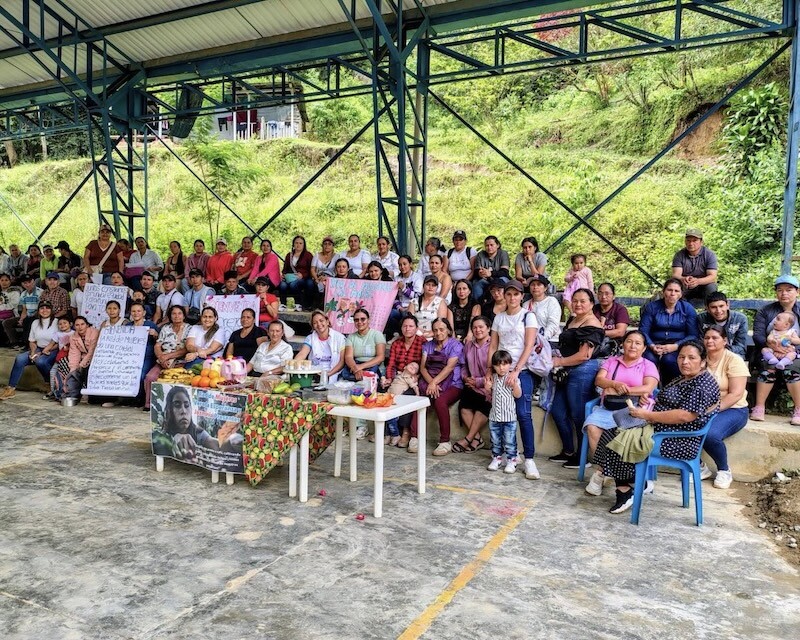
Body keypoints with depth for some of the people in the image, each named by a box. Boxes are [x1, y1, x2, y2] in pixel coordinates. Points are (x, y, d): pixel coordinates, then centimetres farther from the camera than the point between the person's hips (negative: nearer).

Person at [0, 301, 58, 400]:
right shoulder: (35, 323, 13)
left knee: (40, 361, -35)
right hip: (38, 349, 6)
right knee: (19, 359, -18)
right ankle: (11, 388, -14)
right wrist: (33, 352, -5)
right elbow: (31, 341, 14)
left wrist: (46, 350, -16)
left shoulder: (56, 322, -6)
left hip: (53, 351, -6)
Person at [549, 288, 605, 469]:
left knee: (579, 416, 0)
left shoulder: (591, 324, -14)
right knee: (557, 411, 14)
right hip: (568, 372, 10)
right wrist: (557, 359, 8)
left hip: (583, 372, -10)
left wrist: (559, 362, -10)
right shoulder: (571, 319, 14)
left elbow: (584, 356, -19)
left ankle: (582, 457, 14)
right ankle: (568, 452, 28)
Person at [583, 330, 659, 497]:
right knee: (592, 426, -28)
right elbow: (599, 380, 5)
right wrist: (615, 384, -15)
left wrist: (619, 391, -9)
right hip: (607, 408, 3)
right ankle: (601, 469, -17)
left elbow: (648, 388, -4)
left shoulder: (648, 366, 13)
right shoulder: (611, 361, 21)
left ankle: (603, 470, -19)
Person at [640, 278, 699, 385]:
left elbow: (693, 335, -1)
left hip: (678, 347, 0)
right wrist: (652, 346, -18)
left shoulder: (688, 309, 5)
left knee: (669, 359, -33)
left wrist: (675, 346, -17)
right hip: (656, 343, 1)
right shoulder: (652, 307, 6)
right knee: (649, 358, -32)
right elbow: (643, 331, 2)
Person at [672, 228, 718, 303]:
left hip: (703, 286, 0)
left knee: (711, 287, -32)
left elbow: (713, 276, -19)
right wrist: (683, 279, -44)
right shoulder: (679, 255, -6)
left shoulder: (709, 254, -9)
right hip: (685, 289, 1)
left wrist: (698, 281, -42)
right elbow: (675, 275, -17)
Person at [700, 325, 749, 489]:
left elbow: (736, 394, -16)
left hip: (732, 410, -4)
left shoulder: (734, 360, -8)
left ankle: (724, 471, -2)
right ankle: (700, 466, -1)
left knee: (710, 434, -33)